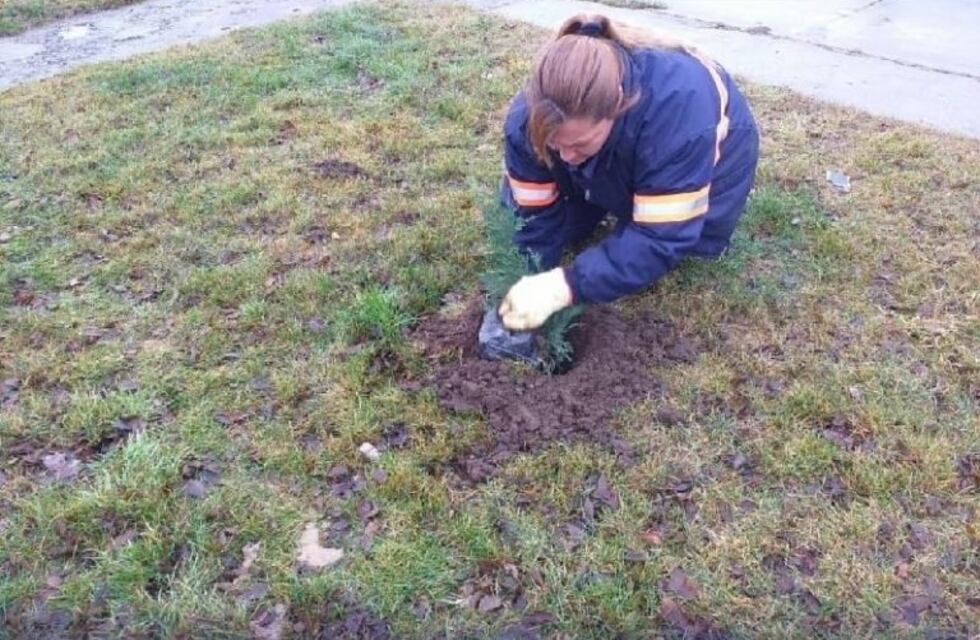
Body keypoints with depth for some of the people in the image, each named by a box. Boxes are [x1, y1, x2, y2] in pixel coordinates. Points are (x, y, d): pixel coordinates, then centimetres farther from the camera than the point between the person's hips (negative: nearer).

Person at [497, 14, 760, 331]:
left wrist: (565, 286, -54)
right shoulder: (530, 117, -34)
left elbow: (661, 238, -44)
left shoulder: (678, 111, -47)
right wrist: (527, 293, -33)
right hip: (611, 173, 3)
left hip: (706, 152, -2)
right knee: (519, 215, -5)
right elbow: (535, 217, -23)